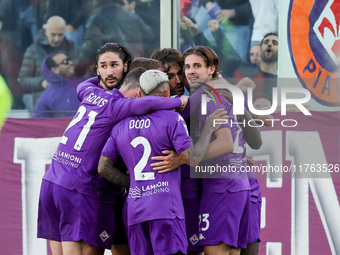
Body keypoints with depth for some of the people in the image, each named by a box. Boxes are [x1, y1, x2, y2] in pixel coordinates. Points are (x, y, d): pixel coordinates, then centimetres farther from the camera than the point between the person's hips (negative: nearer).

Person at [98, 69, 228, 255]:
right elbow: (192, 159, -10)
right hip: (166, 207, -6)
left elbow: (103, 168, 13)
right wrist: (208, 129, 1)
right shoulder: (171, 119, -3)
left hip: (135, 210, 6)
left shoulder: (121, 126, 14)